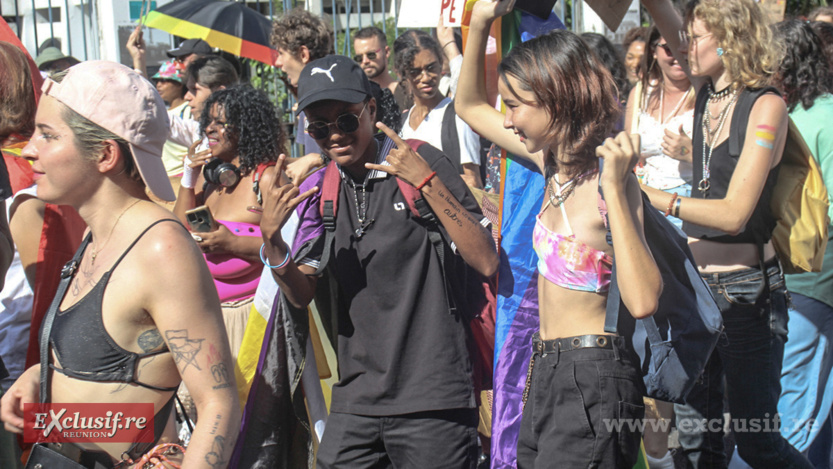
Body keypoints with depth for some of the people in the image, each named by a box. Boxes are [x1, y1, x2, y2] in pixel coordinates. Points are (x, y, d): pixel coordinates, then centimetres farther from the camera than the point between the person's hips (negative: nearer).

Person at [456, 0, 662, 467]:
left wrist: (615, 187, -32)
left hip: (593, 380, -8)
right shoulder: (553, 162, 5)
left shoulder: (609, 183, -18)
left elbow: (642, 301, -31)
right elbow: (471, 106, 19)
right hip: (547, 375, 8)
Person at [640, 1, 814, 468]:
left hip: (747, 289, -6)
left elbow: (734, 212, -19)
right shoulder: (708, 91, 7)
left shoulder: (766, 105, -12)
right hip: (695, 283, 6)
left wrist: (651, 197, -20)